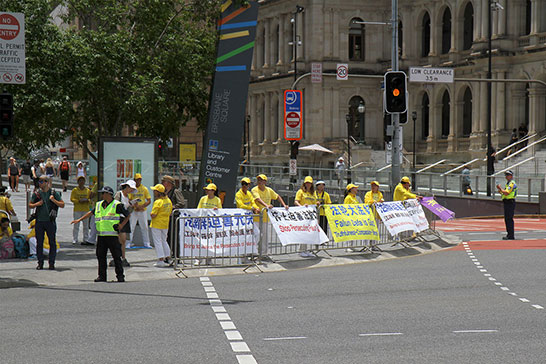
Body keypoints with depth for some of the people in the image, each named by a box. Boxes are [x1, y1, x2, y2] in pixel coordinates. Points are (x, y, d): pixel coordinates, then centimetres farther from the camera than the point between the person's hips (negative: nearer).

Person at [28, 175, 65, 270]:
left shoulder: (54, 193, 1)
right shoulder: (36, 193, 7)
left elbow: (62, 205, 1)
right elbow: (30, 205, 13)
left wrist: (54, 200, -15)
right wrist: (36, 204, -8)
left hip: (50, 221, -2)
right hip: (39, 221, 2)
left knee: (52, 242, -1)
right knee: (39, 243, 4)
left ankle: (51, 263, 6)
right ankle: (40, 263, 12)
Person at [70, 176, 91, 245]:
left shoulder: (88, 190, 11)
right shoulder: (74, 190, 3)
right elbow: (72, 199, -4)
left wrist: (87, 200, -12)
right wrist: (79, 201, -18)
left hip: (86, 210, 2)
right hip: (77, 210, -2)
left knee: (86, 225, 4)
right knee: (76, 225, -3)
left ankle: (86, 239, 9)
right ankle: (74, 240, 0)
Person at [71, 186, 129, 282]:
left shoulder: (117, 205, -3)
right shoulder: (99, 205, 14)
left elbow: (128, 215, 4)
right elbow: (91, 213, 27)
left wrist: (122, 225, -5)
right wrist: (79, 220, 25)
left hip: (112, 235, -6)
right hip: (101, 235, 6)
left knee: (116, 256, -3)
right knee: (100, 256, 4)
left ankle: (120, 275, 2)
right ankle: (102, 276, 10)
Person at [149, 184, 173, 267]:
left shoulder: (158, 202, -20)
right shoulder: (168, 200, 5)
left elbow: (153, 215, -22)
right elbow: (170, 213, 12)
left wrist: (151, 214, -2)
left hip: (157, 225, -7)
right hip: (165, 225, 7)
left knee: (158, 242, 0)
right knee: (164, 241, 18)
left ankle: (160, 260, -1)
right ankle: (166, 259, 19)